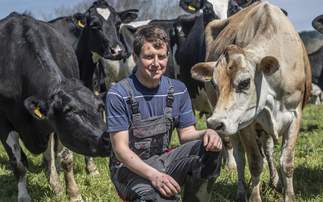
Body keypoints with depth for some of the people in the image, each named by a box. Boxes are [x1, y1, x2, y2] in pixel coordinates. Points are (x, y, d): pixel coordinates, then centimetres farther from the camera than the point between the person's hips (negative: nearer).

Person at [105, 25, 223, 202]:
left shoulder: (178, 90, 5)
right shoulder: (118, 95, -14)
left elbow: (186, 134, 8)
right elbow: (120, 149, -17)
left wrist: (206, 133, -18)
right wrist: (154, 175, -33)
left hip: (163, 161, 6)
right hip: (130, 168, -6)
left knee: (210, 147, -17)